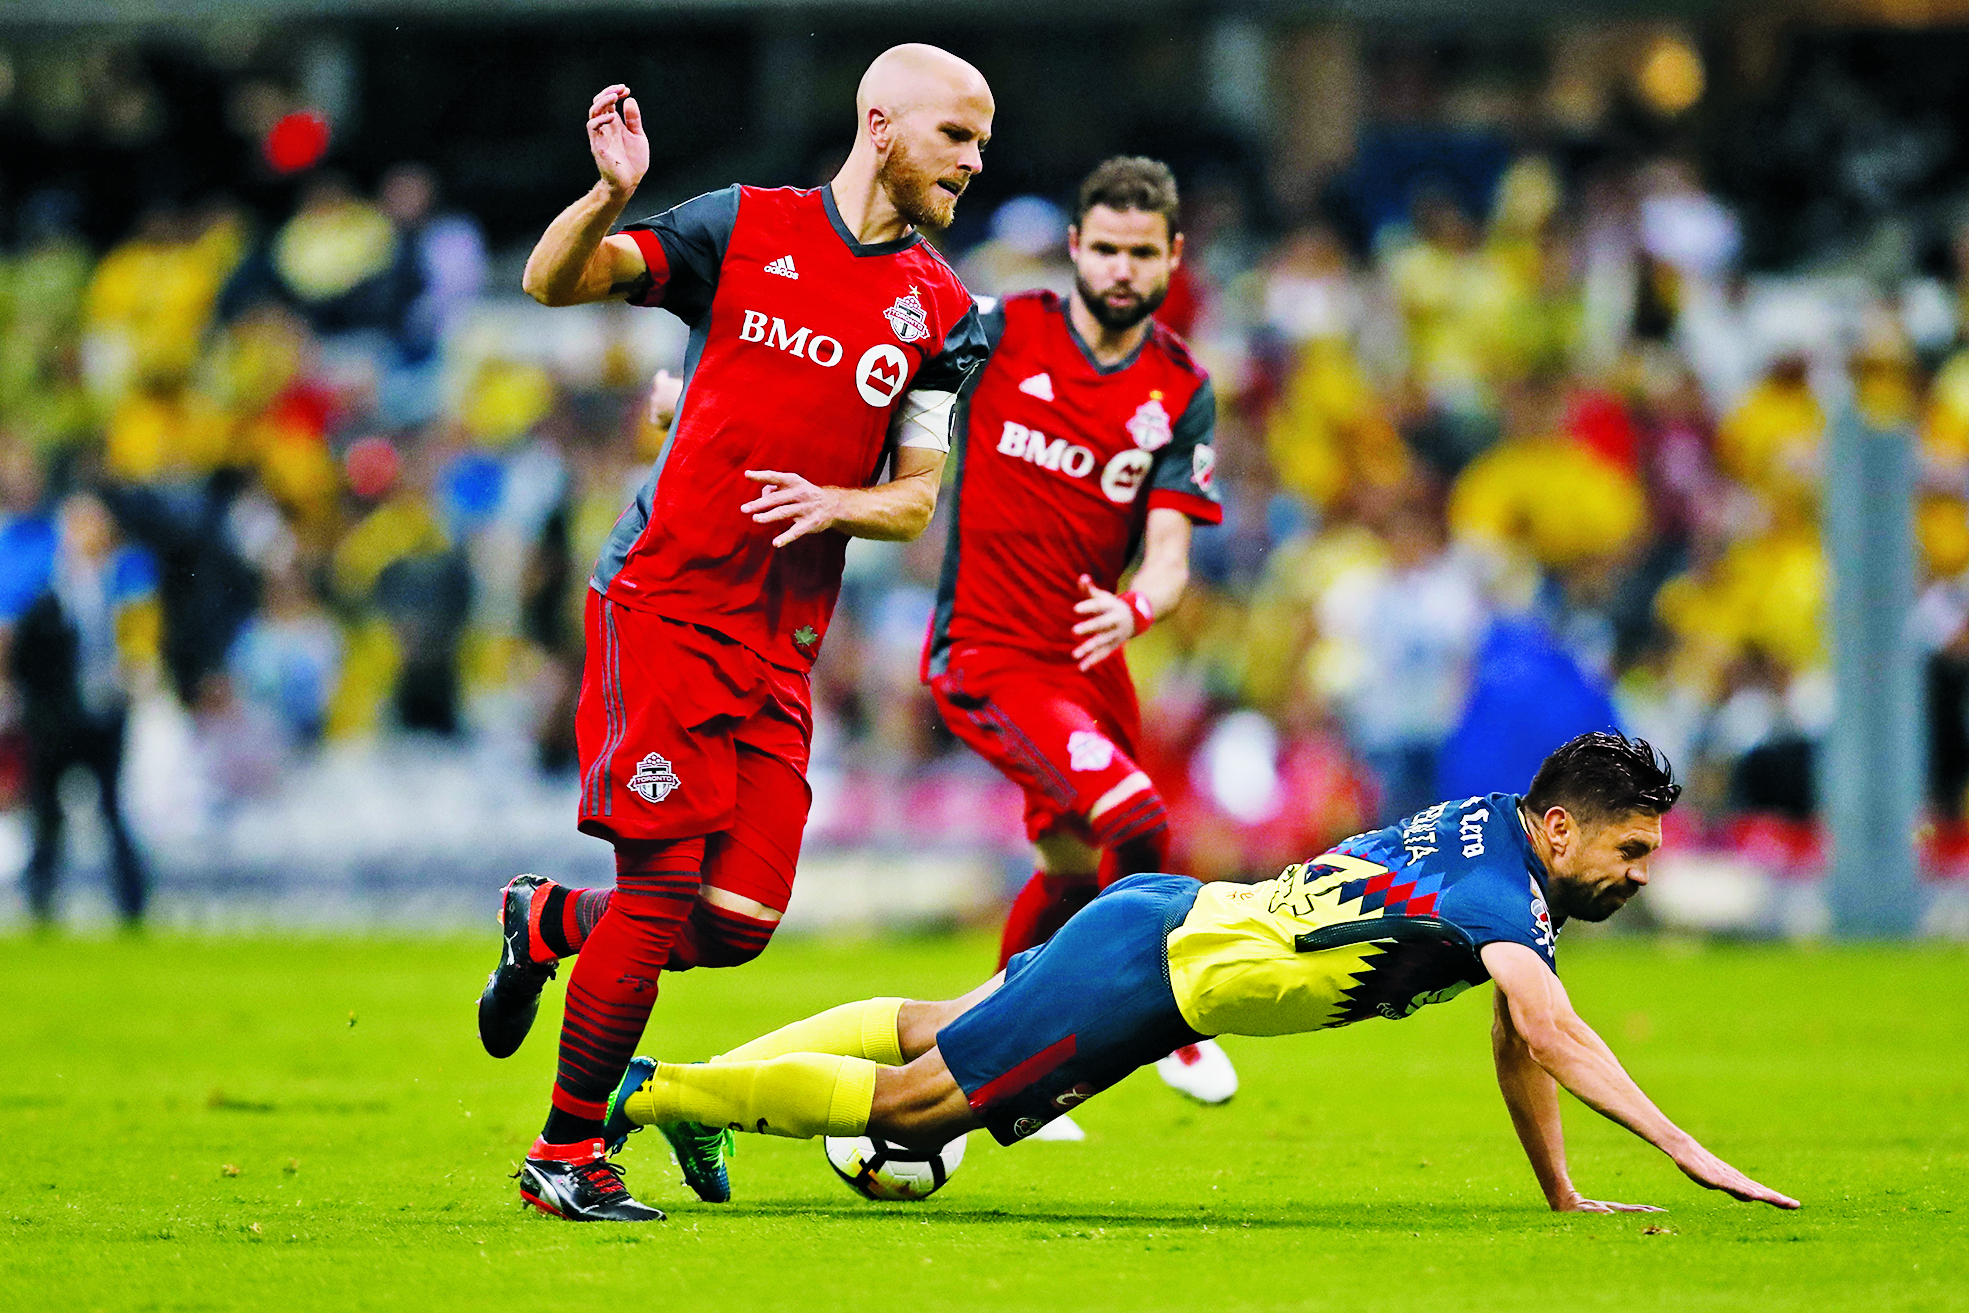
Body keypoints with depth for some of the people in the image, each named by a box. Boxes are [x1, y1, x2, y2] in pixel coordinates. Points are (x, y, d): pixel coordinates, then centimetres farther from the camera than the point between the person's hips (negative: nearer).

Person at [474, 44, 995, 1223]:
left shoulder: (943, 312, 9)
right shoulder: (745, 229, 0)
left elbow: (916, 500, 8)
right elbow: (553, 282, -3)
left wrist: (832, 504, -13)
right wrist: (613, 194, -23)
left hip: (783, 640, 4)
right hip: (666, 597, -4)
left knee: (738, 924, -3)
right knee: (664, 888, -12)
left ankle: (549, 924, 26)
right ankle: (567, 1153, 0)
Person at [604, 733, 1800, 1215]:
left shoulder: (1499, 841, 6)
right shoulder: (1499, 888, -22)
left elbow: (1517, 1049, 14)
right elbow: (1553, 1035, -35)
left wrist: (1564, 1196, 12)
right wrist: (1688, 1150, -38)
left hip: (1163, 926, 9)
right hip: (1149, 963, -9)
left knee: (934, 1030, 22)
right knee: (915, 1104, -2)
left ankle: (695, 1081, 32)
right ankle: (648, 1096, 6)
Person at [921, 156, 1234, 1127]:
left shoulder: (1182, 393, -1)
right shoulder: (1000, 331, -9)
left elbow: (1168, 555, -8)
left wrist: (1131, 608, -31)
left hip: (1089, 656, 6)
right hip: (986, 652, -5)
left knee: (1074, 866, 19)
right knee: (1133, 820, -22)